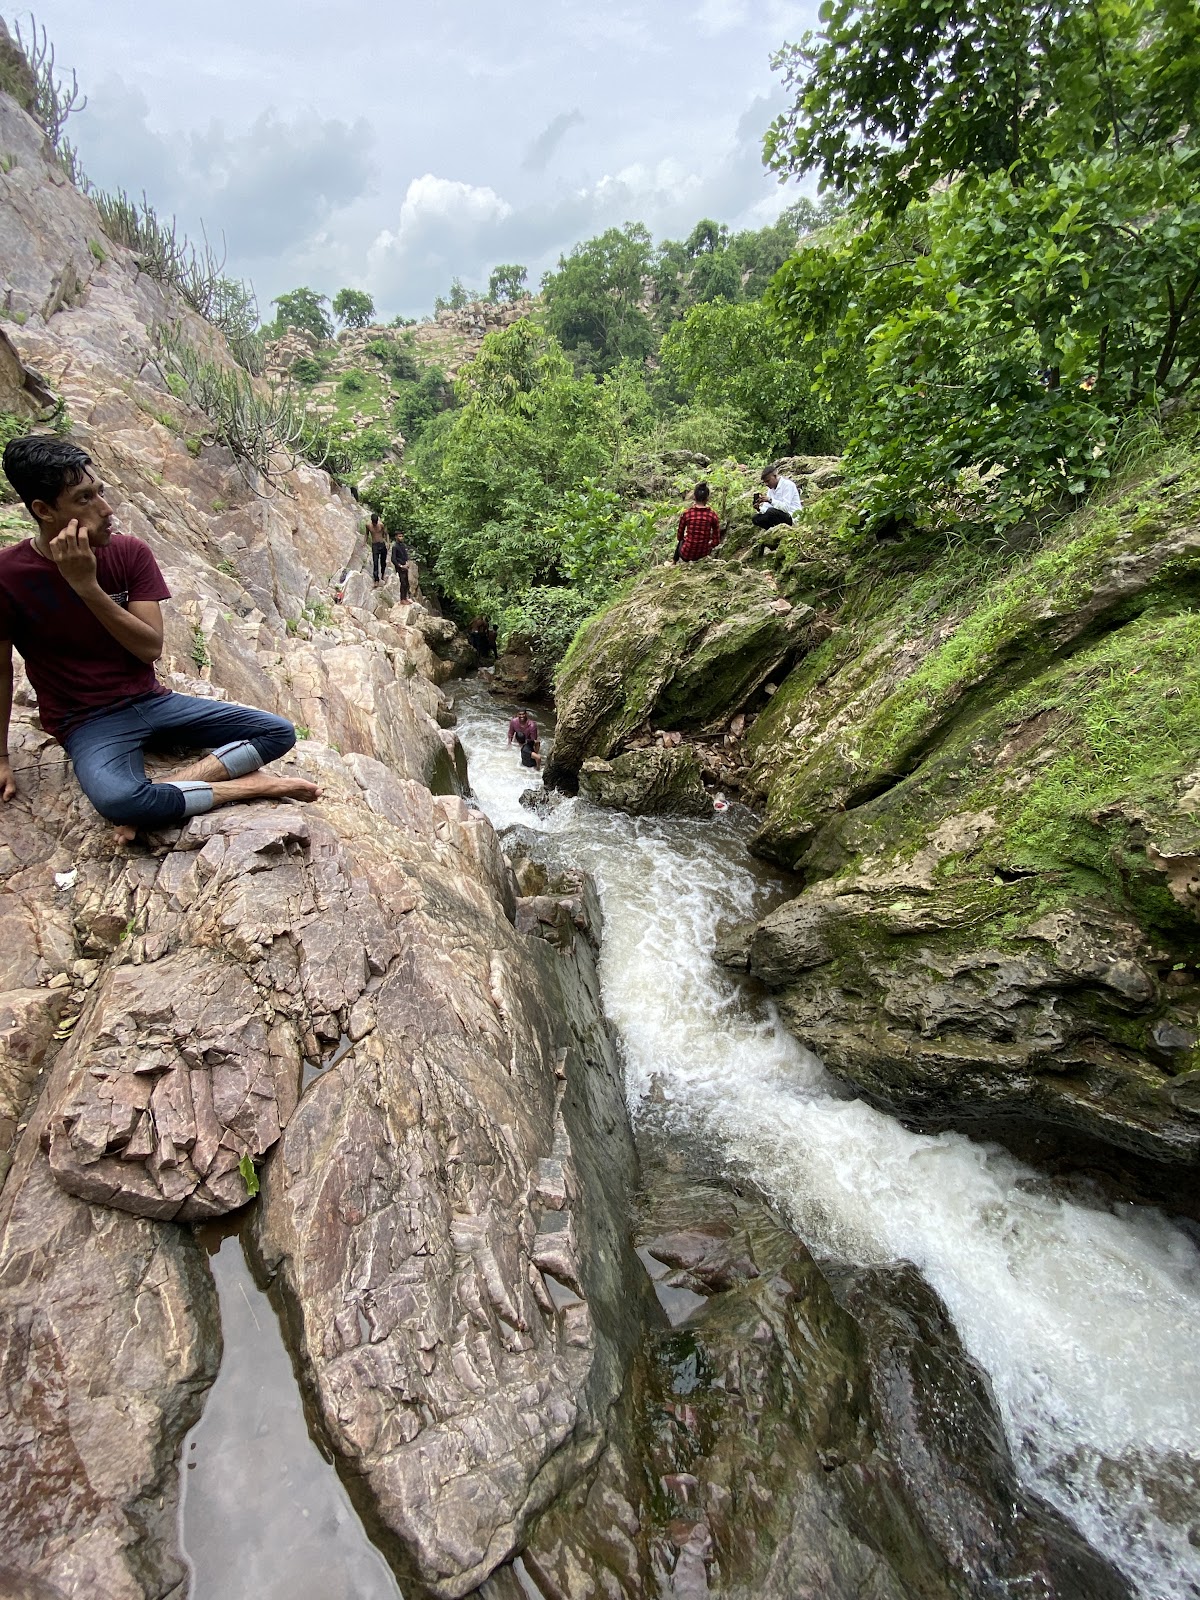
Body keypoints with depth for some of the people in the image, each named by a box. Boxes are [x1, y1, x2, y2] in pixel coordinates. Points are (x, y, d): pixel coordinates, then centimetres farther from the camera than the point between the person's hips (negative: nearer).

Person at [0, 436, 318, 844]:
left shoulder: (130, 552, -3)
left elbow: (151, 647, -10)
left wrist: (87, 586, -21)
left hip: (151, 699, 4)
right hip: (88, 721, -4)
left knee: (279, 733, -10)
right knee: (117, 800, -38)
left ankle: (168, 788, -21)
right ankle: (247, 786, -19)